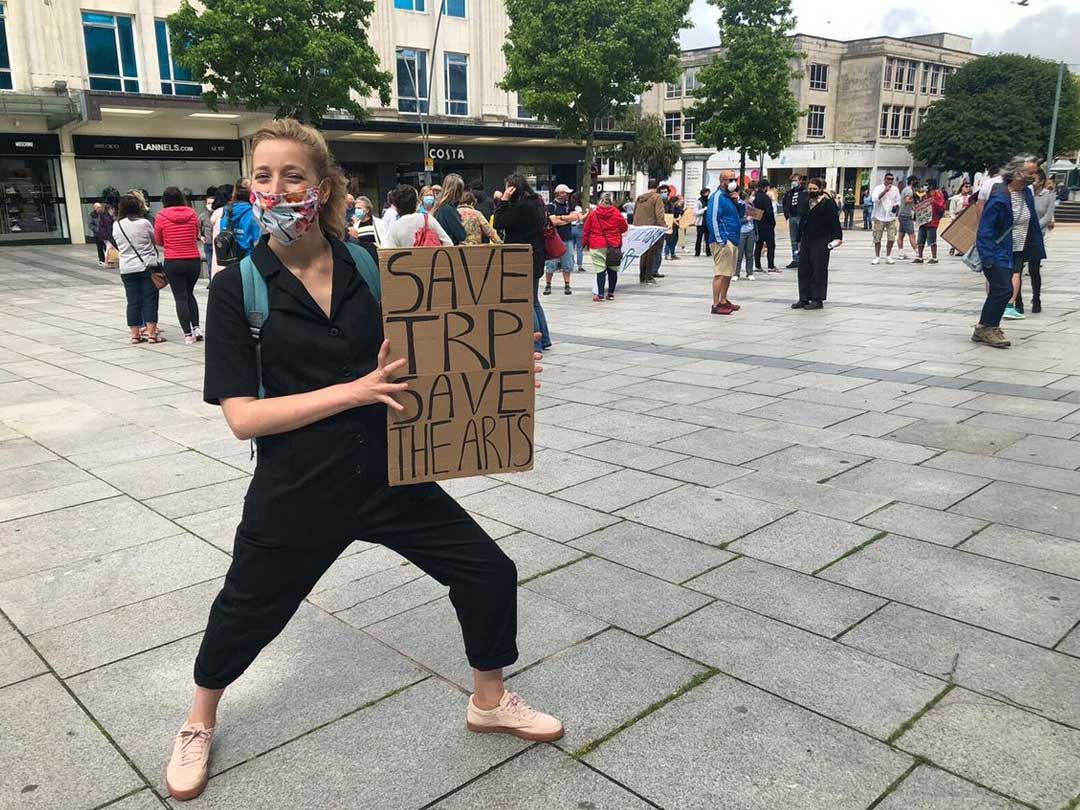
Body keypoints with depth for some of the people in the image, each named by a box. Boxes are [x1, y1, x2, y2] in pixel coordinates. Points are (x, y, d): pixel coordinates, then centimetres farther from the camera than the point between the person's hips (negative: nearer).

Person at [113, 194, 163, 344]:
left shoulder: (116, 225, 1)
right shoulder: (144, 222, -9)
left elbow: (118, 245, 10)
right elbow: (155, 239, 3)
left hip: (127, 269, 3)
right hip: (147, 266, -3)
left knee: (133, 301, 7)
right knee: (150, 300, 1)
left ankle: (135, 334, 9)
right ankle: (151, 334, -1)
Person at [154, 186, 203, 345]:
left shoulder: (161, 216, -5)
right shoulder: (192, 213, 0)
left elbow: (158, 241, 6)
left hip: (173, 262, -2)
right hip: (194, 260, 3)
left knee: (180, 297, 4)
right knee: (189, 293, 20)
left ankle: (188, 335, 2)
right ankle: (196, 328, 12)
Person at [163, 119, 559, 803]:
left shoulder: (369, 267, -2)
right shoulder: (237, 288, -10)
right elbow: (242, 415, -16)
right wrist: (356, 390, -25)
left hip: (389, 475, 3)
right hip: (296, 490, -2)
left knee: (489, 573, 5)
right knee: (247, 613, 15)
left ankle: (490, 701, 33)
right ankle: (200, 724, 49)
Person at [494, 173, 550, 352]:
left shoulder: (521, 206, -19)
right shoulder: (537, 203, 11)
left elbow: (499, 224, -17)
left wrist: (503, 200, -13)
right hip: (536, 258, 10)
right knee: (533, 301, 19)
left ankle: (535, 345, 0)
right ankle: (544, 339, 24)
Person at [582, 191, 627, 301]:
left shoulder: (593, 214, -1)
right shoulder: (617, 213, -2)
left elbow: (586, 230, 4)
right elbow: (624, 228, 7)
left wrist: (586, 243, 17)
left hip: (598, 246, -1)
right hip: (614, 245, 1)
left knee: (600, 270, -2)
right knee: (613, 270, 10)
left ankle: (600, 294, -6)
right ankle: (611, 293, 13)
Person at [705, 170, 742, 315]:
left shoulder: (731, 196, 18)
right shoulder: (717, 197, -10)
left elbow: (741, 213, 21)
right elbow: (712, 219, -17)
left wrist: (737, 201, 2)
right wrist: (720, 240, -22)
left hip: (733, 240, 10)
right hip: (723, 241, -10)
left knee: (728, 273, 14)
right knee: (720, 273, -11)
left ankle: (723, 300, 23)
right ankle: (716, 305, -10)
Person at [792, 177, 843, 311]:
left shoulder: (828, 203, -8)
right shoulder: (807, 203, 14)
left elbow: (834, 221, -13)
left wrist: (837, 237, -22)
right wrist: (800, 240, 19)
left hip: (821, 241, -8)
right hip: (806, 240, 8)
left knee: (819, 270, -2)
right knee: (803, 269, 8)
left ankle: (818, 300, 4)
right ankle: (804, 298, 15)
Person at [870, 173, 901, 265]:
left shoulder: (895, 189, 9)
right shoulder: (878, 188, -3)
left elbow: (898, 201, 19)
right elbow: (875, 199, -19)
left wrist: (896, 206, -2)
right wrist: (885, 190, -22)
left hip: (891, 217, 3)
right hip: (879, 217, -3)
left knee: (891, 238, -2)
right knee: (877, 238, 1)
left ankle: (888, 257, 9)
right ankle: (877, 257, 11)